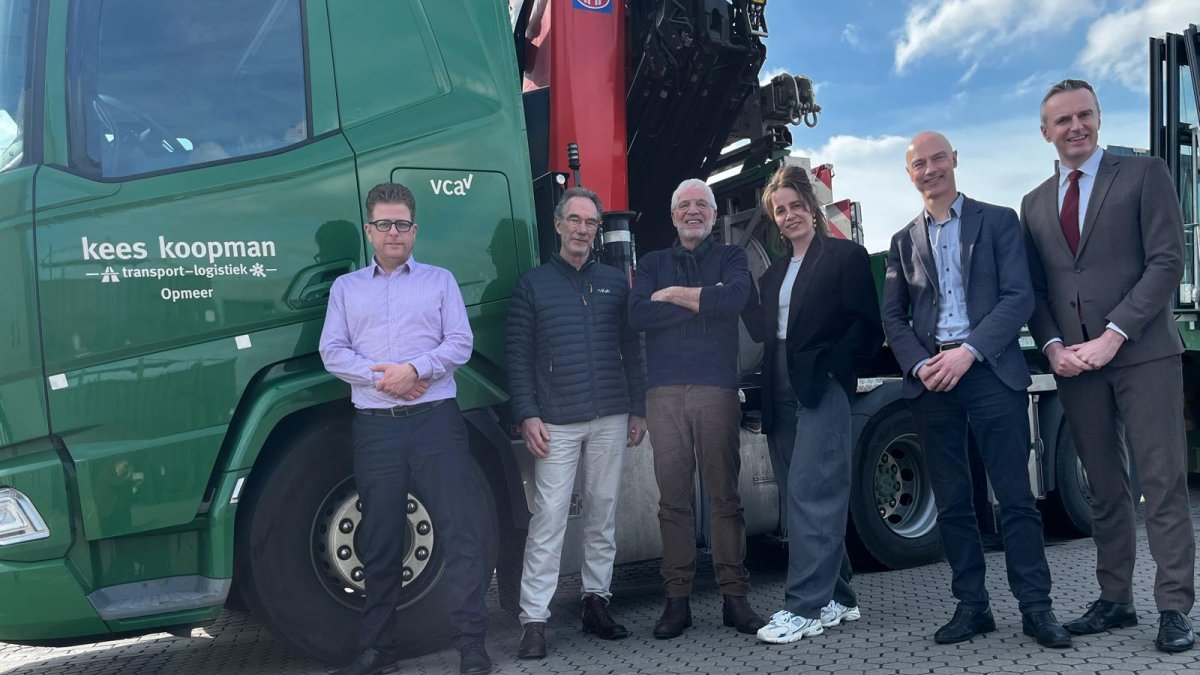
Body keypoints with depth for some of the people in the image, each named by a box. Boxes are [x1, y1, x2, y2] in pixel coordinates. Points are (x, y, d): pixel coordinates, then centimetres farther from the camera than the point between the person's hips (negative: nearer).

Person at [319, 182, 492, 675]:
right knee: (379, 539, 8)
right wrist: (378, 377, -11)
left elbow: (460, 344, 1)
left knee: (460, 528, -7)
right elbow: (332, 352, 5)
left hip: (435, 419, -1)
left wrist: (415, 369, -15)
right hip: (375, 426, 2)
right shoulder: (346, 287, 16)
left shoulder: (440, 281, 11)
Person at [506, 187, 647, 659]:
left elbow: (631, 350, 12)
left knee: (603, 514, 9)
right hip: (556, 423, -3)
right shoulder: (533, 284, 6)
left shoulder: (615, 282, 13)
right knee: (548, 519, -5)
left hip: (611, 419, 3)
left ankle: (596, 601, 20)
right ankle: (534, 620, -1)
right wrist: (527, 416, -8)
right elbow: (518, 355, 1)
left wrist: (638, 410, 6)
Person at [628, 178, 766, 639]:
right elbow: (637, 314, -2)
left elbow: (733, 300, -9)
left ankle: (735, 597, 7)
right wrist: (703, 301, -4)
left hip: (716, 389, -1)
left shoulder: (731, 257, 14)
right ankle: (677, 599, 7)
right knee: (673, 498, 1)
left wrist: (673, 294, -3)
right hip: (664, 390, 1)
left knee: (724, 495, -1)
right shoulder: (653, 263, 18)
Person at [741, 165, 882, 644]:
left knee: (810, 492, -12)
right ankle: (836, 599, 18)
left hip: (823, 388, -7)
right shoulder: (774, 272, 21)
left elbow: (867, 327, -6)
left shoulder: (845, 256, 1)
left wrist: (831, 364, -14)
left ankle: (805, 607, -8)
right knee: (800, 496, 8)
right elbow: (760, 331, 13)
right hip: (781, 393, 7)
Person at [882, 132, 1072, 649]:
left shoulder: (997, 221, 7)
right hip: (930, 379, 3)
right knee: (951, 501, 6)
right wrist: (919, 365, -7)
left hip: (990, 371, -3)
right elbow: (892, 316, 11)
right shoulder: (904, 241, 15)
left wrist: (969, 352, -15)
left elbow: (1019, 297, -3)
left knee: (1015, 495, -1)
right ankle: (971, 606, 15)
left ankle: (1036, 607, 8)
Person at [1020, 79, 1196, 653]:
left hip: (1142, 353, -4)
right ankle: (1115, 600, 17)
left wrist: (1113, 335, -14)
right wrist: (1052, 345, -4)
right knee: (1104, 488, 10)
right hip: (1073, 362, 4)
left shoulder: (1144, 175, 3)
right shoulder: (1035, 204, 15)